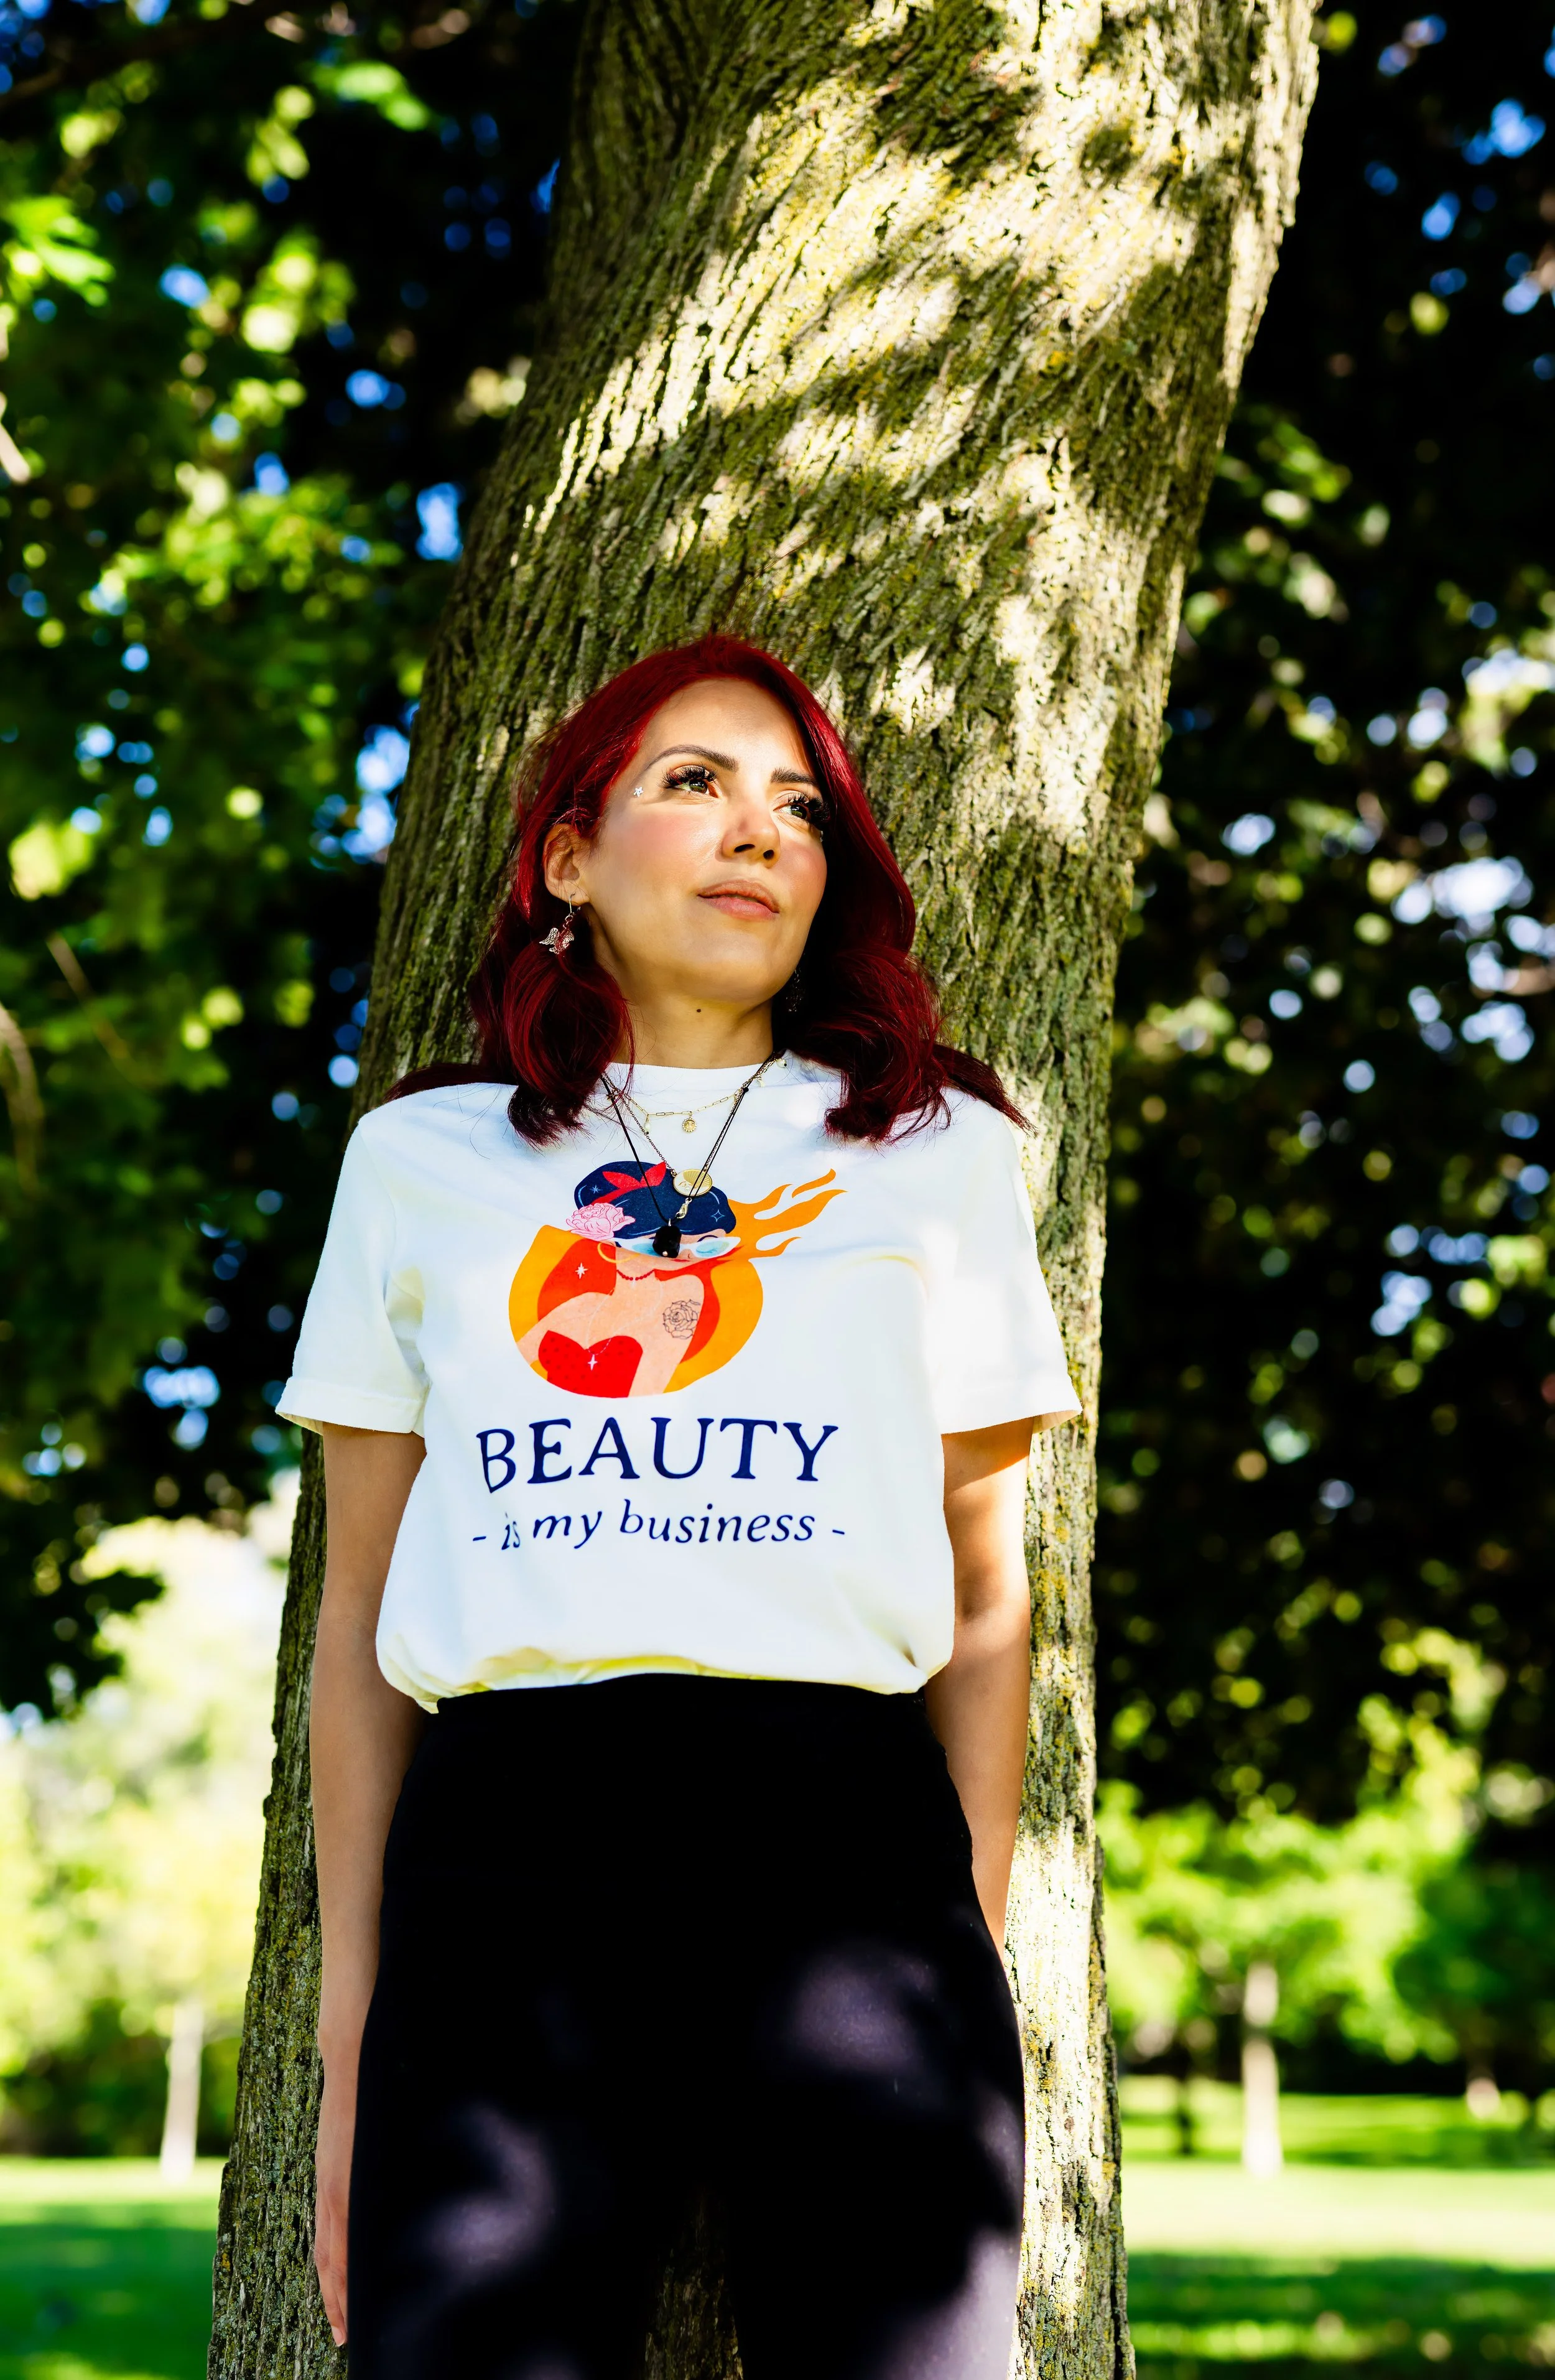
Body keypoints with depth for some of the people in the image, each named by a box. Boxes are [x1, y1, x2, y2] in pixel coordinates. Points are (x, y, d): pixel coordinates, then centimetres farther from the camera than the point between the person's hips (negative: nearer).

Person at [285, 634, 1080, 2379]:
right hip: (500, 1846, 0)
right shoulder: (423, 1155, 16)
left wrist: (972, 1944, 5)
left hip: (844, 1833, 0)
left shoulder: (938, 1151, 16)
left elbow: (986, 1602, 14)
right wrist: (350, 2024, 9)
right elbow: (362, 1620, 14)